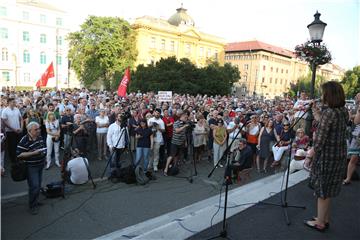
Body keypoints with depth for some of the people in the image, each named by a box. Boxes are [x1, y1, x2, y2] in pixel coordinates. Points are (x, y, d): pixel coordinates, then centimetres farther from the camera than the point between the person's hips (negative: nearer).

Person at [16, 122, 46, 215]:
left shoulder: (40, 137, 3)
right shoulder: (24, 140, -20)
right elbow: (19, 155, -24)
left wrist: (44, 152, 4)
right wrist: (34, 153, -27)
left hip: (40, 165, 7)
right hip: (31, 167, -7)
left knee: (38, 185, 17)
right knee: (34, 186, -7)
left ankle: (35, 201, 35)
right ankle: (32, 206, 10)